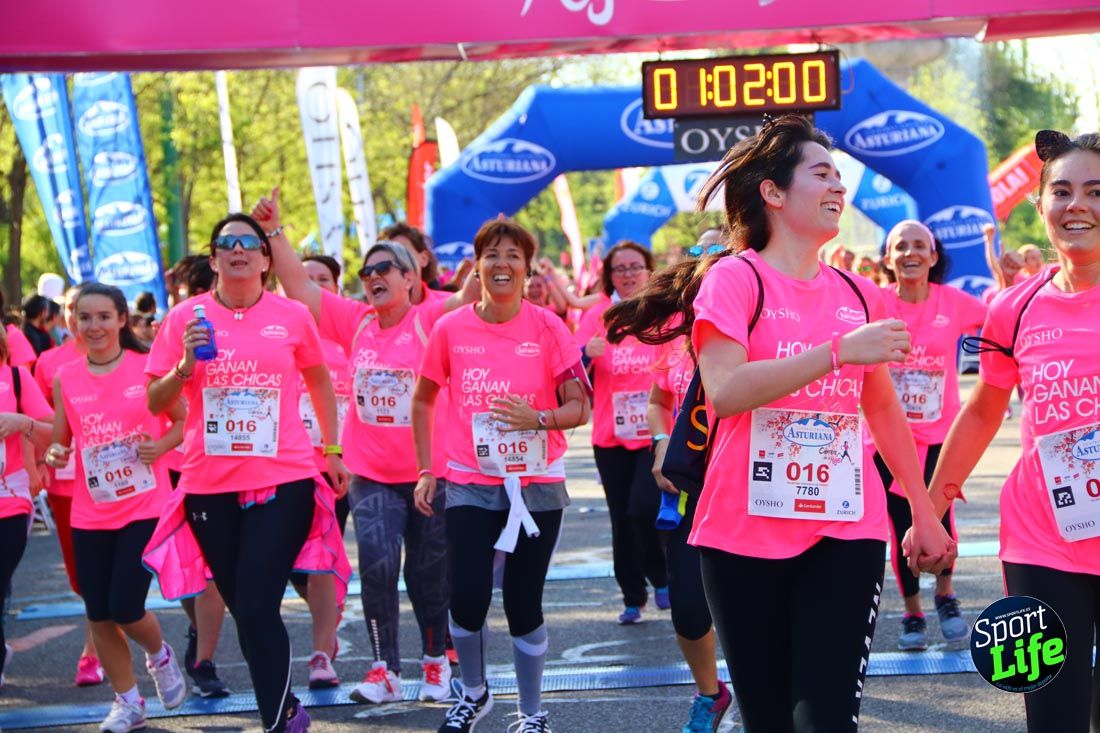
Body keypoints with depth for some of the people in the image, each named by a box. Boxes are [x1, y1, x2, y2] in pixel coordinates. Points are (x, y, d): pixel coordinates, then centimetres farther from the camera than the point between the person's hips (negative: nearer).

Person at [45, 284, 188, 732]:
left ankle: (160, 656, 25)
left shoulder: (147, 366, -6)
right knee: (99, 615, 6)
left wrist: (161, 445, -15)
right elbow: (60, 441, 10)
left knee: (126, 608, -9)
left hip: (145, 507, -3)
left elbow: (184, 420, 3)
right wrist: (56, 454, -12)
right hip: (89, 516, 3)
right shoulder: (65, 379, 1)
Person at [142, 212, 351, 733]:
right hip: (211, 487, 3)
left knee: (256, 608, -12)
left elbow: (320, 382, 17)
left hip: (283, 480, -2)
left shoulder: (292, 317, 0)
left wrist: (332, 450, 17)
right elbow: (156, 403, 3)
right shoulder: (185, 319, 1)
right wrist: (185, 367, -14)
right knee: (242, 608, 12)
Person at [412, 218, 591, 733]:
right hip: (469, 485, 1)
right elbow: (424, 400, 13)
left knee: (523, 605, 2)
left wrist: (539, 418, -23)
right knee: (467, 601, -4)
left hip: (536, 485, -1)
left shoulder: (547, 328, -5)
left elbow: (579, 407, -4)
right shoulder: (451, 329, -1)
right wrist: (426, 469, 9)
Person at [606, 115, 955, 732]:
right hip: (746, 536, -3)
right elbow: (725, 392, -20)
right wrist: (840, 350, -25)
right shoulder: (734, 278, -5)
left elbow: (884, 408, 20)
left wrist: (925, 513, 21)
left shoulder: (858, 294, 10)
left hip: (846, 534, 3)